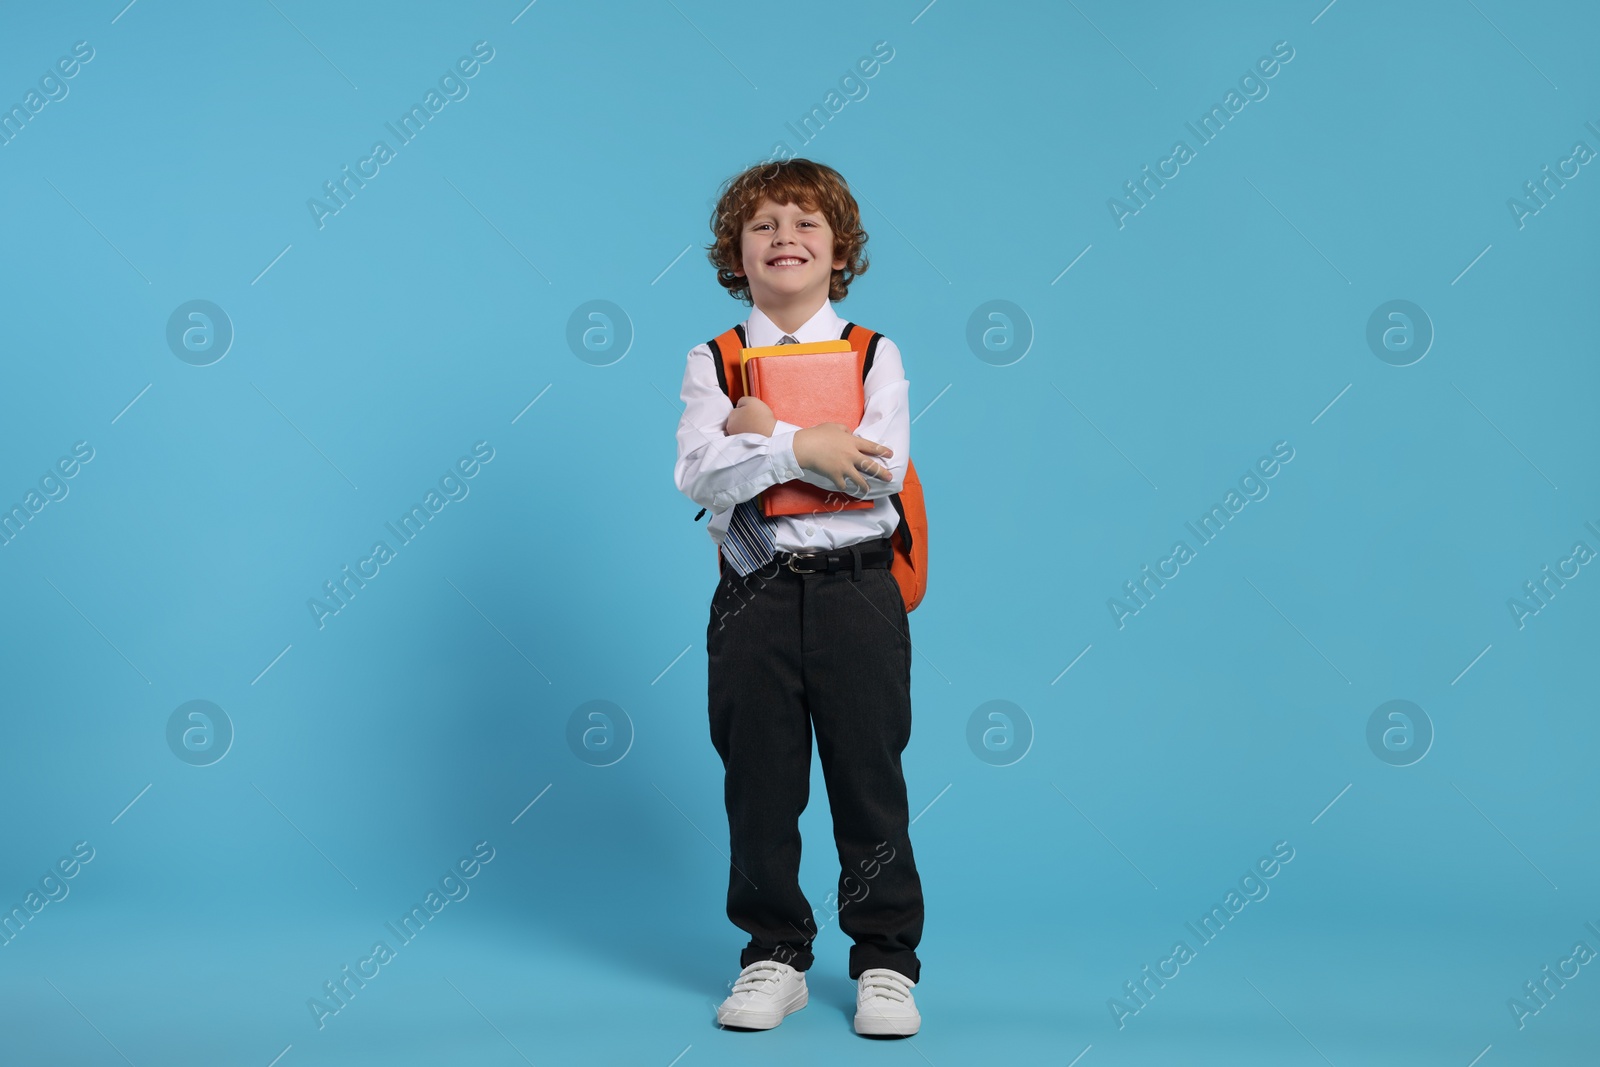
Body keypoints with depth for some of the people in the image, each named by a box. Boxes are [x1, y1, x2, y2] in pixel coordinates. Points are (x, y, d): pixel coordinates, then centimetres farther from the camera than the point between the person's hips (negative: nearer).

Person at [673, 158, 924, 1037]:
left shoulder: (873, 354, 4)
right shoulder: (714, 362, 6)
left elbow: (881, 468, -11)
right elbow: (698, 472, -10)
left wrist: (765, 432, -10)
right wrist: (802, 446, -19)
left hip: (855, 586, -1)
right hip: (754, 593, 1)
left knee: (869, 776, 5)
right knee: (759, 783, 8)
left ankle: (885, 958, 19)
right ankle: (774, 955, 24)